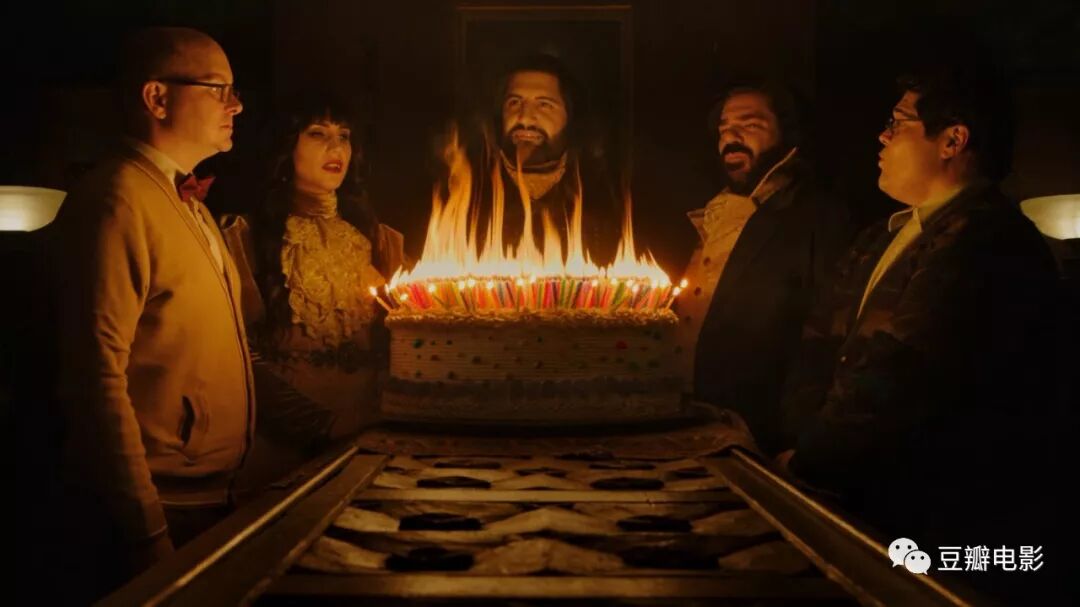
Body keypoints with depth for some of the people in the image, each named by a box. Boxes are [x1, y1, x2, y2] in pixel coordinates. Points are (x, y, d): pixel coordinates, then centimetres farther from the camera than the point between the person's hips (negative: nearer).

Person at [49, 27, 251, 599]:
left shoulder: (188, 201, 13)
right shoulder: (118, 199, -16)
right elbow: (99, 377, -22)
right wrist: (148, 533, -21)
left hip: (211, 495, 8)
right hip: (156, 511, -8)